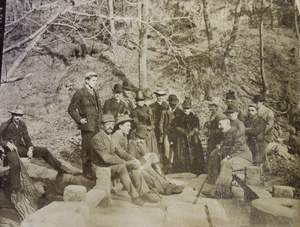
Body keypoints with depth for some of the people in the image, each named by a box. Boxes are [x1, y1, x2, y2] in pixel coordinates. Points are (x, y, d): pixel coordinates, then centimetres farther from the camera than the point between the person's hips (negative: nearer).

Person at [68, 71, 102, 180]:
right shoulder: (80, 93, -5)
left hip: (96, 126, 6)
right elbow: (71, 109, -4)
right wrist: (79, 119, -11)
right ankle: (87, 171, 7)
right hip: (87, 126, -6)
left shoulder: (95, 93, 17)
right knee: (87, 149, -2)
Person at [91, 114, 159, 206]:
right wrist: (125, 163, -26)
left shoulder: (111, 137, 14)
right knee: (121, 167, -34)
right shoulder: (97, 139, -16)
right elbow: (106, 158, -25)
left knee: (134, 165, -11)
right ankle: (134, 196, -31)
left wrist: (133, 159, -8)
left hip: (113, 164, 8)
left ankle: (144, 193, -15)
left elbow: (119, 151, 10)